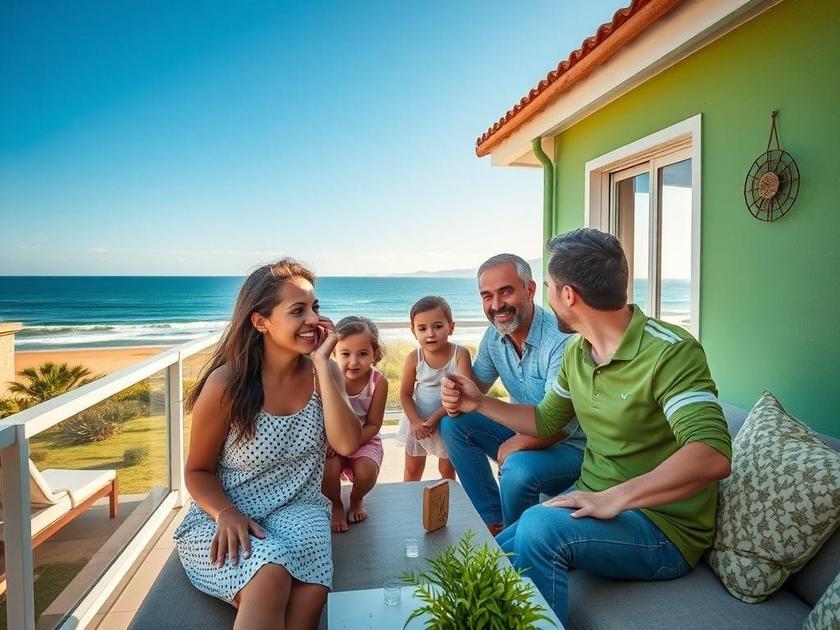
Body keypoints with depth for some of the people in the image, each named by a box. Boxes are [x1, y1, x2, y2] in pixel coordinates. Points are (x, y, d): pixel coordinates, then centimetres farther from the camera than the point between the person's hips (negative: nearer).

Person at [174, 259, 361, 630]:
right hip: (225, 517, -3)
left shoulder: (322, 372, -2)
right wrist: (227, 514, -22)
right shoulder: (227, 384, -14)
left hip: (298, 510, 3)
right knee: (270, 577, -34)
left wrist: (322, 363, -20)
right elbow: (198, 471, -2)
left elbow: (346, 444, -16)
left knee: (310, 593, -28)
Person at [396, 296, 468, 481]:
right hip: (418, 422, 1)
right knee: (412, 470, 18)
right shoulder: (414, 358, -14)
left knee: (447, 469, 18)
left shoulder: (460, 354, -19)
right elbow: (405, 393, -7)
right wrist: (415, 421, -20)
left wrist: (436, 417, -27)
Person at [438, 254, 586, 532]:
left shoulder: (561, 340, -27)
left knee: (518, 468, -34)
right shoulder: (495, 335, -3)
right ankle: (494, 521, 5)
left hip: (570, 446, -7)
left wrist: (513, 445, -25)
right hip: (524, 432, 7)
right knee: (453, 423, -4)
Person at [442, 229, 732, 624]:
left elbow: (712, 455, -32)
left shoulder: (670, 351, -21)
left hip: (662, 526, -7)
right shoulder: (577, 351, 4)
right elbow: (547, 421, 16)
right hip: (598, 504, 7)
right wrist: (479, 403, 8)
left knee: (539, 527, -30)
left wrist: (615, 497, -37)